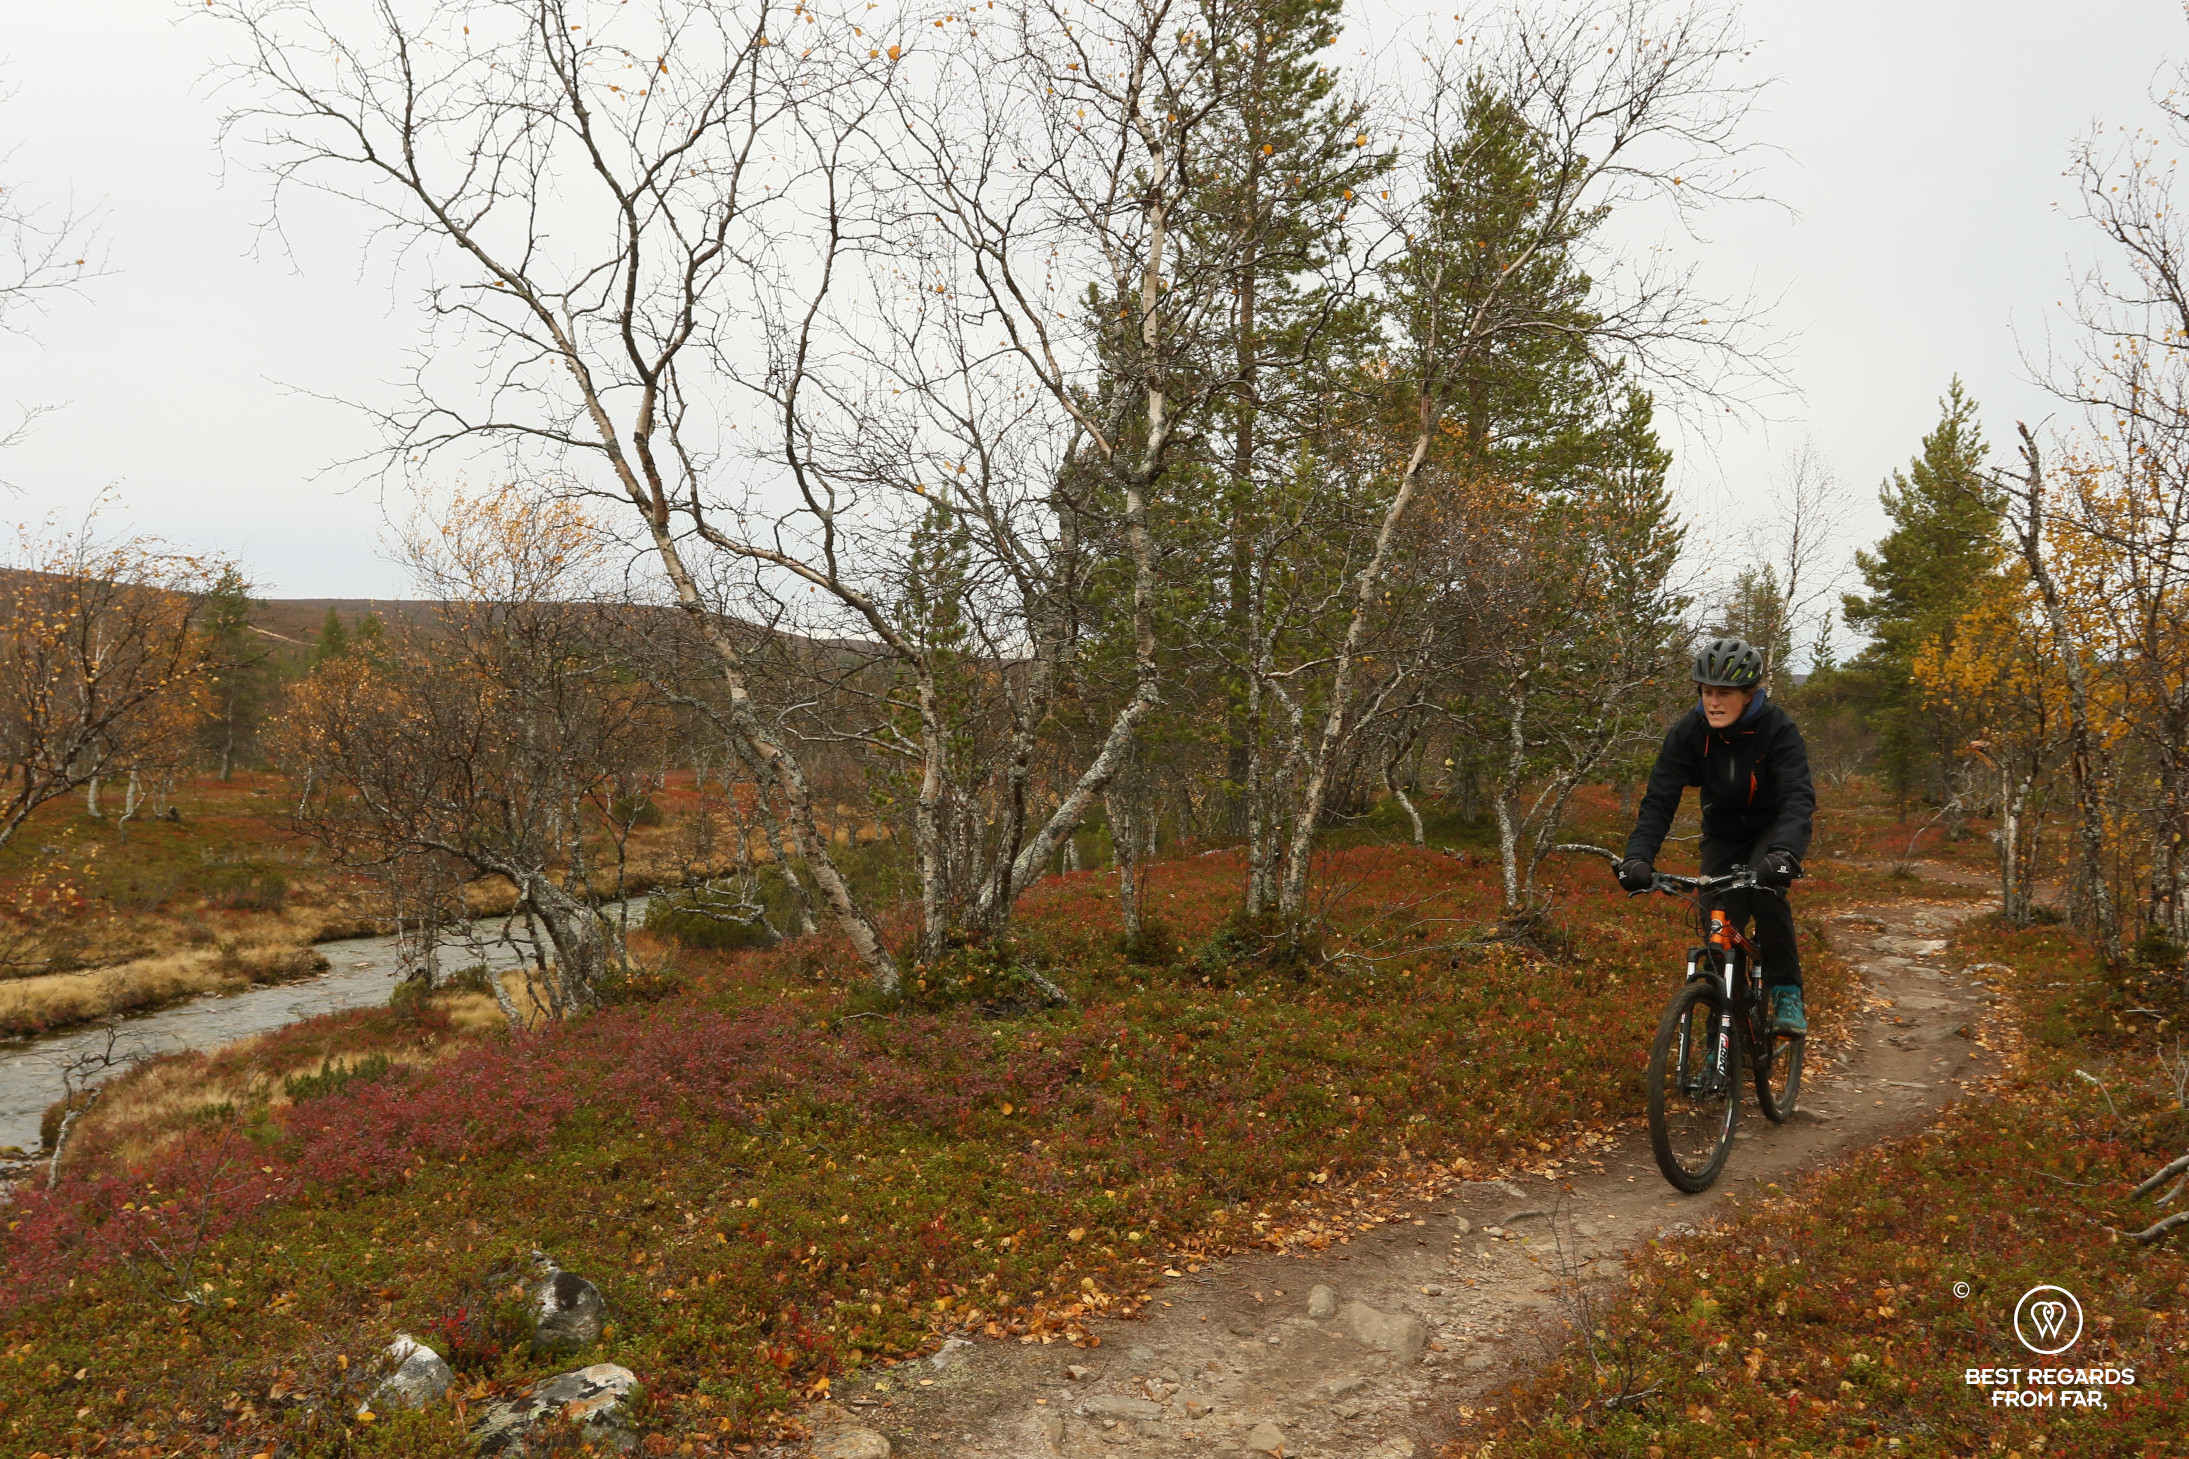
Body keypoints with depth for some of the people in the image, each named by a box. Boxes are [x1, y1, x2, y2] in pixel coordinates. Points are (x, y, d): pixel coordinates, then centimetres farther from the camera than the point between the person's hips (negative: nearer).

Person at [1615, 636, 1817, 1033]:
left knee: (1766, 891, -30)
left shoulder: (1777, 728, -27)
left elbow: (1799, 796, -38)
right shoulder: (1688, 732, -21)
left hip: (1775, 826, -3)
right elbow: (1659, 799, -25)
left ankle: (1786, 994, -14)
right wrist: (1637, 856, -41)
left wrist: (1784, 852, -57)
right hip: (1724, 832, 3)